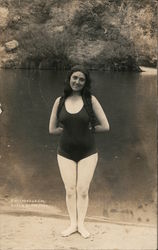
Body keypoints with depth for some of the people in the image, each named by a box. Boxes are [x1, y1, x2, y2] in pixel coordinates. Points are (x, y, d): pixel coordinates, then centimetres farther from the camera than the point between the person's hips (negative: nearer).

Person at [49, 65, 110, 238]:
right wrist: (70, 130, -2)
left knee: (83, 190, 2)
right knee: (70, 190, 7)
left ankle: (81, 224, 18)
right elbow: (52, 129, 4)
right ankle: (72, 224, 20)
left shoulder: (91, 100, -7)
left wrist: (88, 129, -3)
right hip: (65, 153, 2)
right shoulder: (60, 101, -2)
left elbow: (105, 126, -5)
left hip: (88, 153, -1)